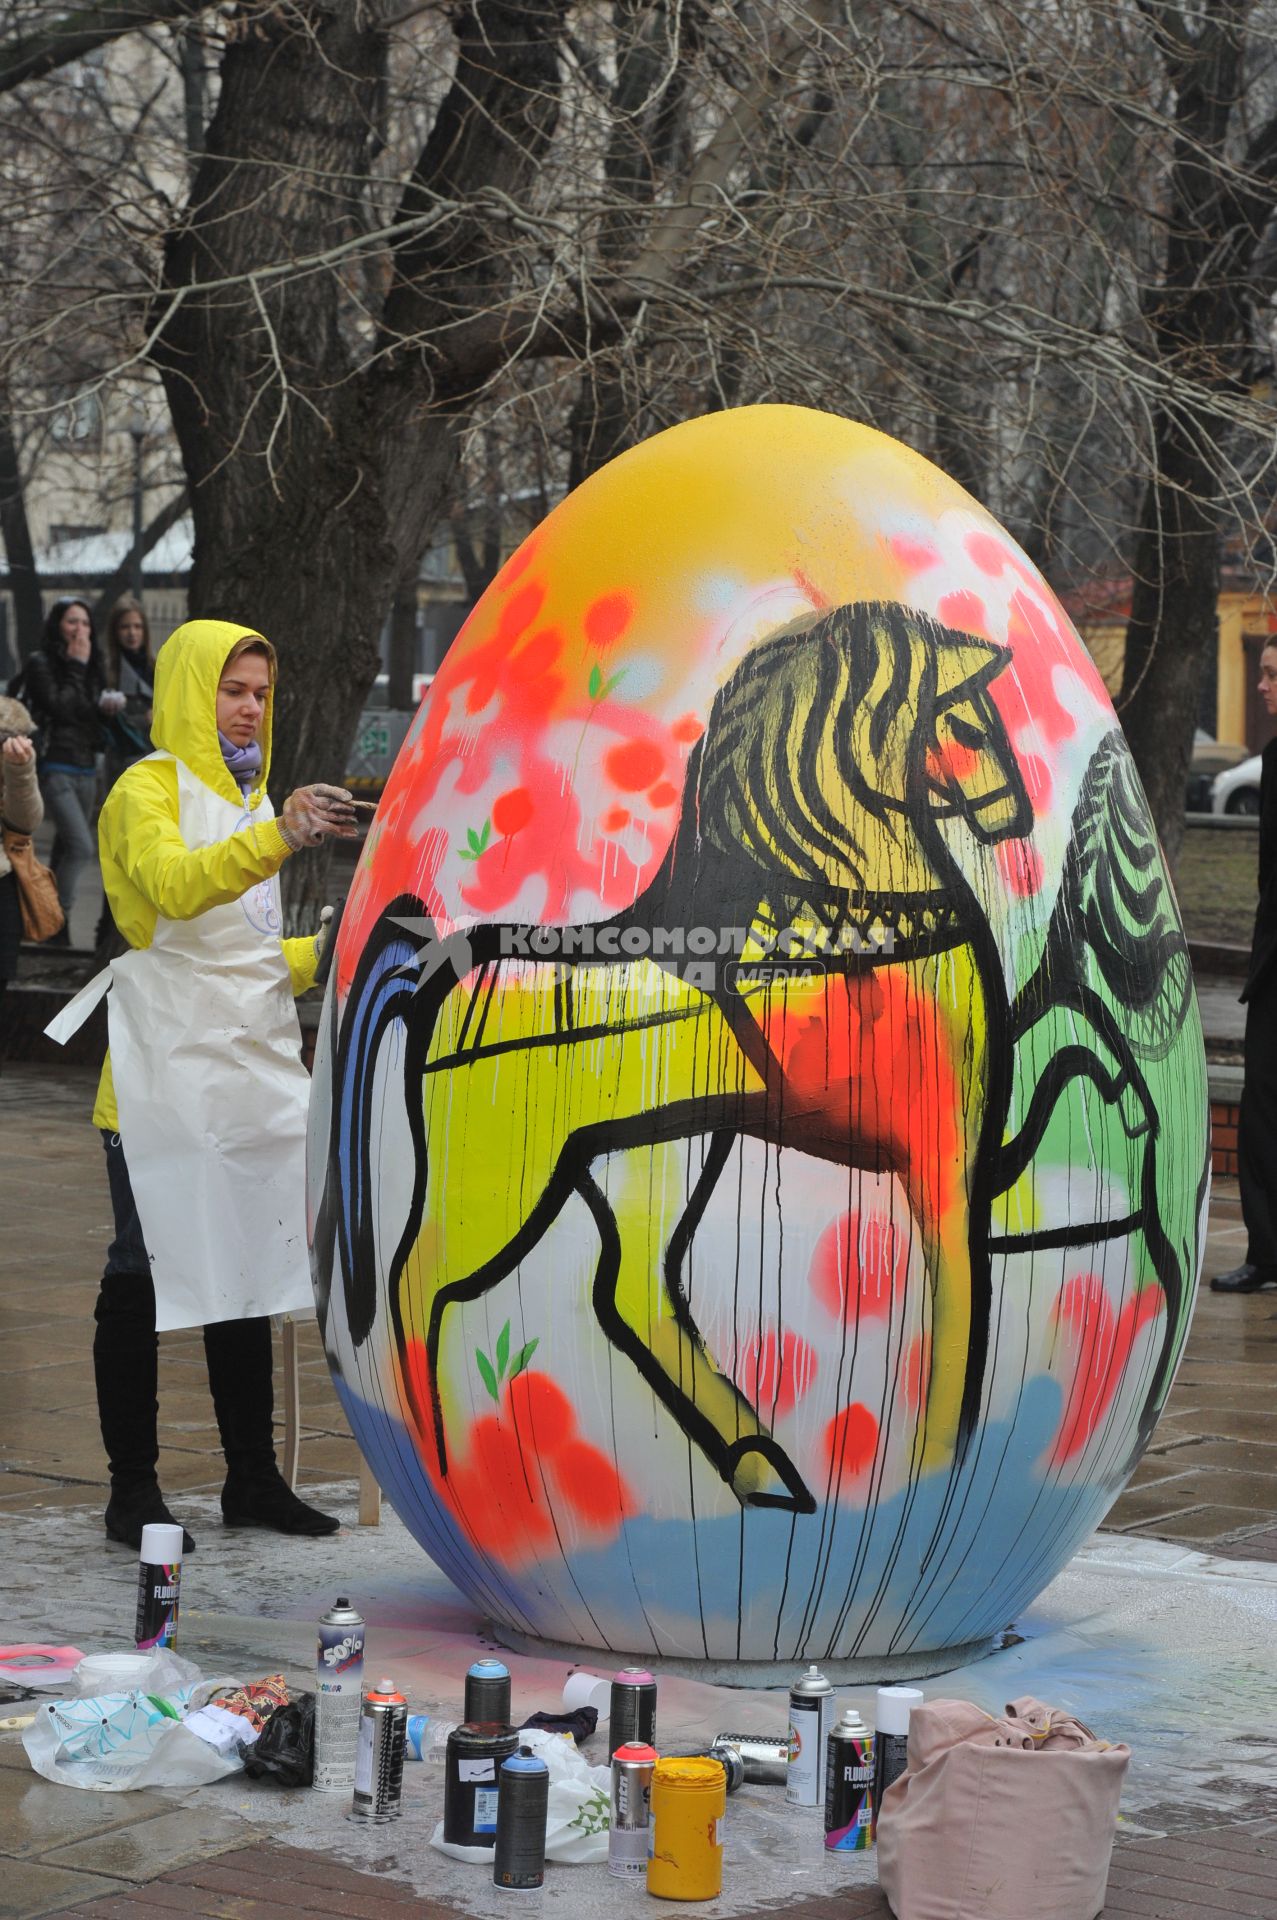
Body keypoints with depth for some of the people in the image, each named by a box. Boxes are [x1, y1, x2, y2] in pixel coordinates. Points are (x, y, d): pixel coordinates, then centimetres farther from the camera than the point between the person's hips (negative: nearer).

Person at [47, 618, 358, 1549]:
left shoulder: (250, 800, 21)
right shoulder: (148, 792, -5)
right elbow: (176, 886, -28)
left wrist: (328, 950, 11)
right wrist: (279, 837, -40)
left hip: (253, 1069, 8)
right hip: (165, 1076, -8)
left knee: (248, 1271, 10)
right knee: (146, 1277, -5)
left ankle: (253, 1478, 16)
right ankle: (133, 1487, 0)